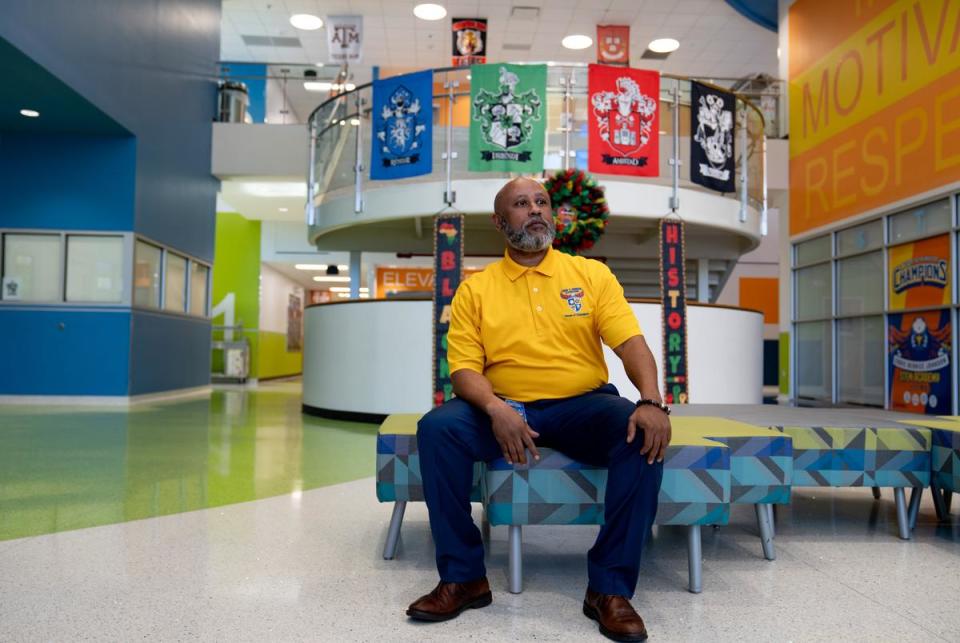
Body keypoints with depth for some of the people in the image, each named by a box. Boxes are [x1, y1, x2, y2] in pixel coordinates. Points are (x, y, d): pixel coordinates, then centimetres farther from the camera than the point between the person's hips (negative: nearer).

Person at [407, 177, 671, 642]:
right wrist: (496, 409, -24)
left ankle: (610, 588, -16)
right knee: (437, 427, -26)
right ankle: (463, 578, -12)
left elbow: (632, 343, -3)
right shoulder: (475, 288, 6)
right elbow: (464, 368, -2)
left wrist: (651, 401, -23)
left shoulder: (592, 274, 8)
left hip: (582, 406, 0)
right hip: (503, 409, 0)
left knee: (643, 434, -29)